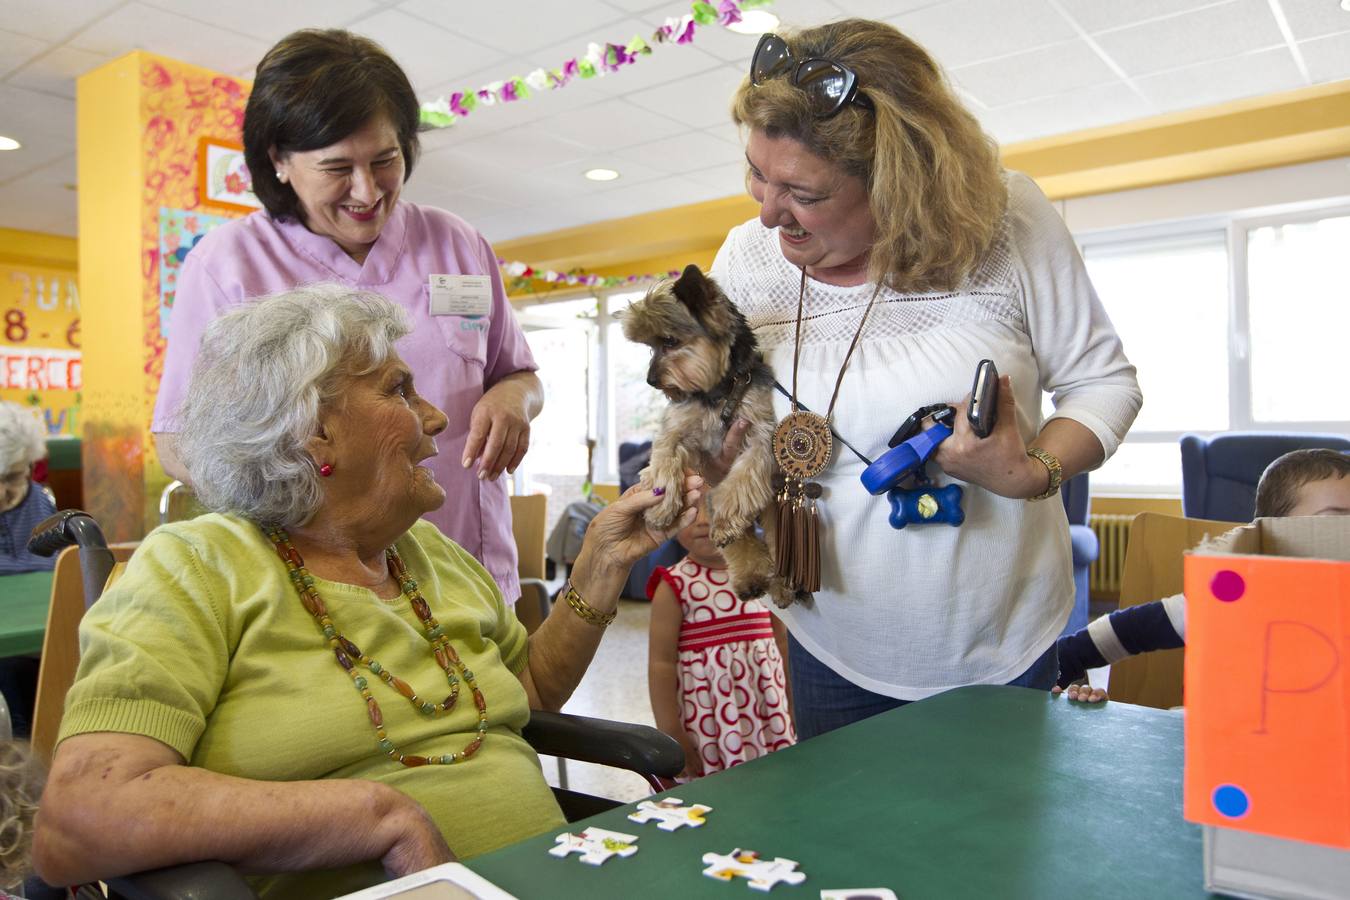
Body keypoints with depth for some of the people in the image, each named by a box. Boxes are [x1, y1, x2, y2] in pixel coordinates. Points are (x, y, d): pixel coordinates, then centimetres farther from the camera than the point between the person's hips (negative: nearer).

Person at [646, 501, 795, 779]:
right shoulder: (675, 586, -10)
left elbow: (783, 643, 11)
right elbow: (661, 663, -10)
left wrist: (794, 709, 15)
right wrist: (670, 735, -11)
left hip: (766, 710, 4)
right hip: (706, 718, -4)